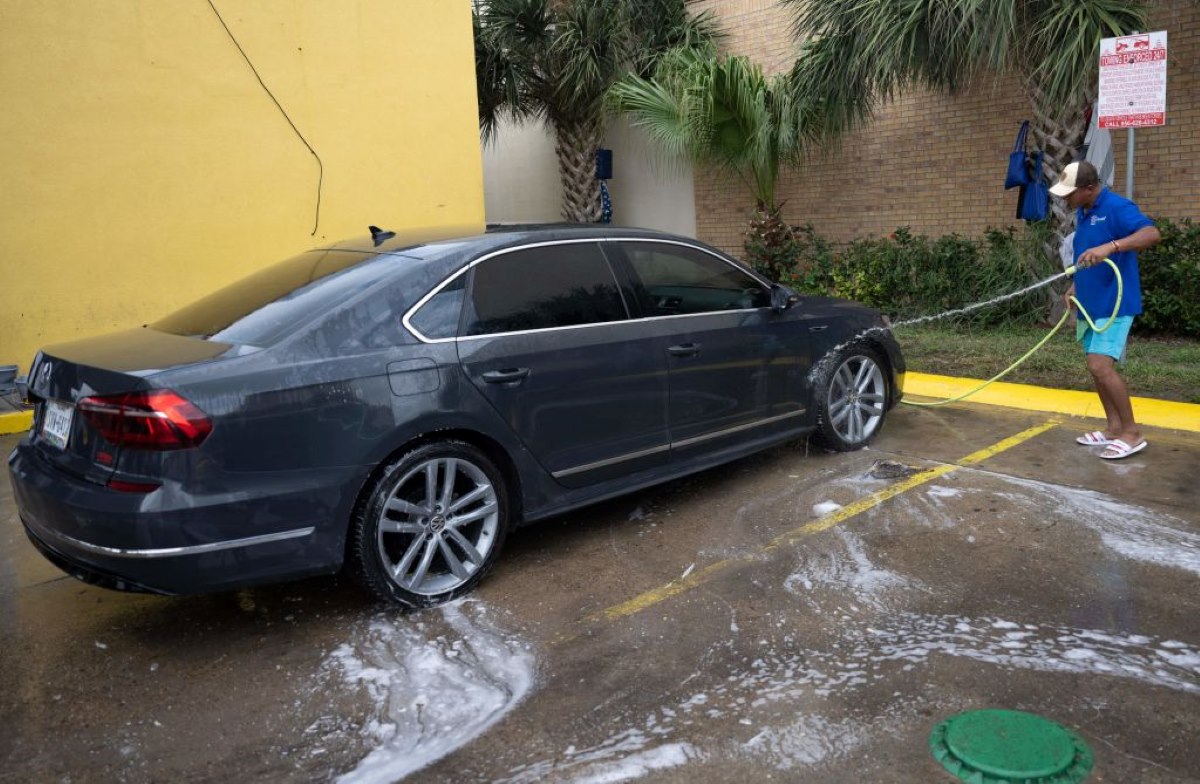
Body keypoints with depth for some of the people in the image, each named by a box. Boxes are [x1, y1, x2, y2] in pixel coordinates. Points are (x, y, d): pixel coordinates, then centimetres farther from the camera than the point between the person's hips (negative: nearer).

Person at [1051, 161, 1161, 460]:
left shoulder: (1117, 207, -16)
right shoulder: (1082, 213, 12)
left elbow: (1152, 234, -33)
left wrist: (1110, 246, -45)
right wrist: (1075, 287, 16)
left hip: (1114, 304, -9)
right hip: (1091, 304, 9)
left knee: (1101, 366, -15)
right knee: (1097, 368, 11)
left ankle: (1132, 432, -5)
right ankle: (1114, 427, 21)